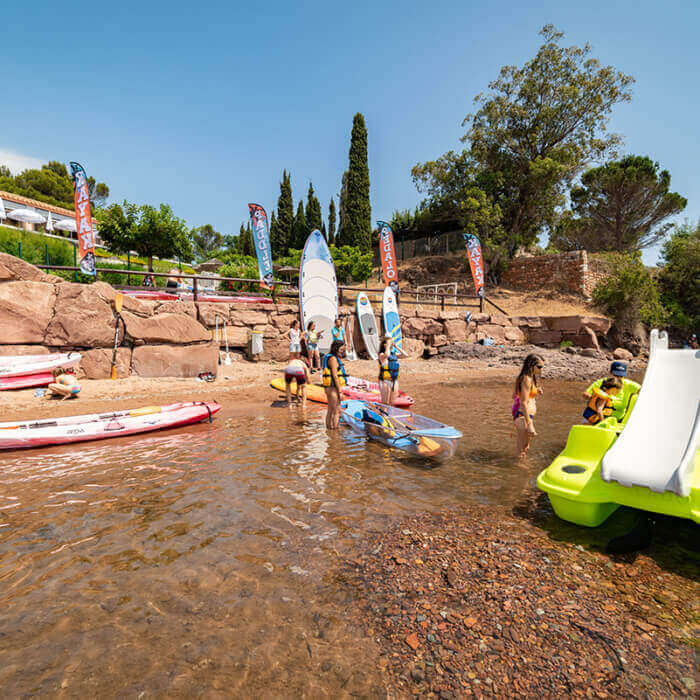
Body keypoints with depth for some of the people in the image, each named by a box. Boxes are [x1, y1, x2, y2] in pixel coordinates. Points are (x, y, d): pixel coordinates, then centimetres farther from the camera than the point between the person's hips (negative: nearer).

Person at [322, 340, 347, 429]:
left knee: (330, 411, 13)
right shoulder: (333, 358, -14)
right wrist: (340, 391, -18)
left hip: (331, 388, 10)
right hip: (333, 388, -10)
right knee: (337, 411, -6)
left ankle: (329, 429, 20)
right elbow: (335, 376, -19)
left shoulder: (335, 358, 17)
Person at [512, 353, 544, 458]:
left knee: (525, 446, 23)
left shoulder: (530, 377, 11)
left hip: (529, 415, 10)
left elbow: (514, 395, 17)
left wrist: (535, 391, 11)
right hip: (524, 415, -10)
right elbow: (524, 403, -23)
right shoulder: (527, 379, -19)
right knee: (521, 450, 2)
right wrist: (529, 424, -24)